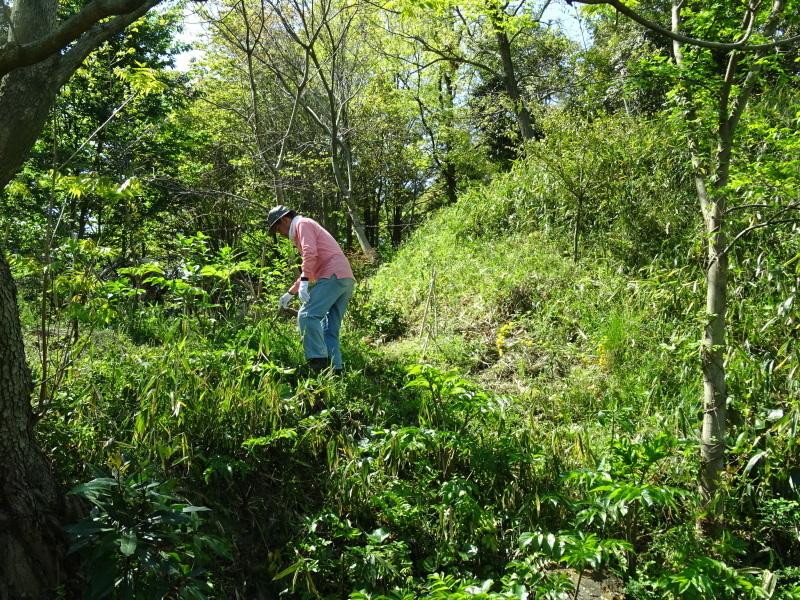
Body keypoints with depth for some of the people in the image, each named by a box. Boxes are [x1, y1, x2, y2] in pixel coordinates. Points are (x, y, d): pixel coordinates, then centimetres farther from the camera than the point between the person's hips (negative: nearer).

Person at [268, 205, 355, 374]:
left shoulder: (303, 223, 5)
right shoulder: (307, 227, 34)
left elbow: (310, 253, -14)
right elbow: (309, 271, 39)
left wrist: (304, 284, -21)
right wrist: (290, 293, 40)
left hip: (333, 275, -10)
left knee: (307, 315, -17)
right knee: (329, 329, 7)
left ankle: (318, 361, -22)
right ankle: (335, 368, 1)